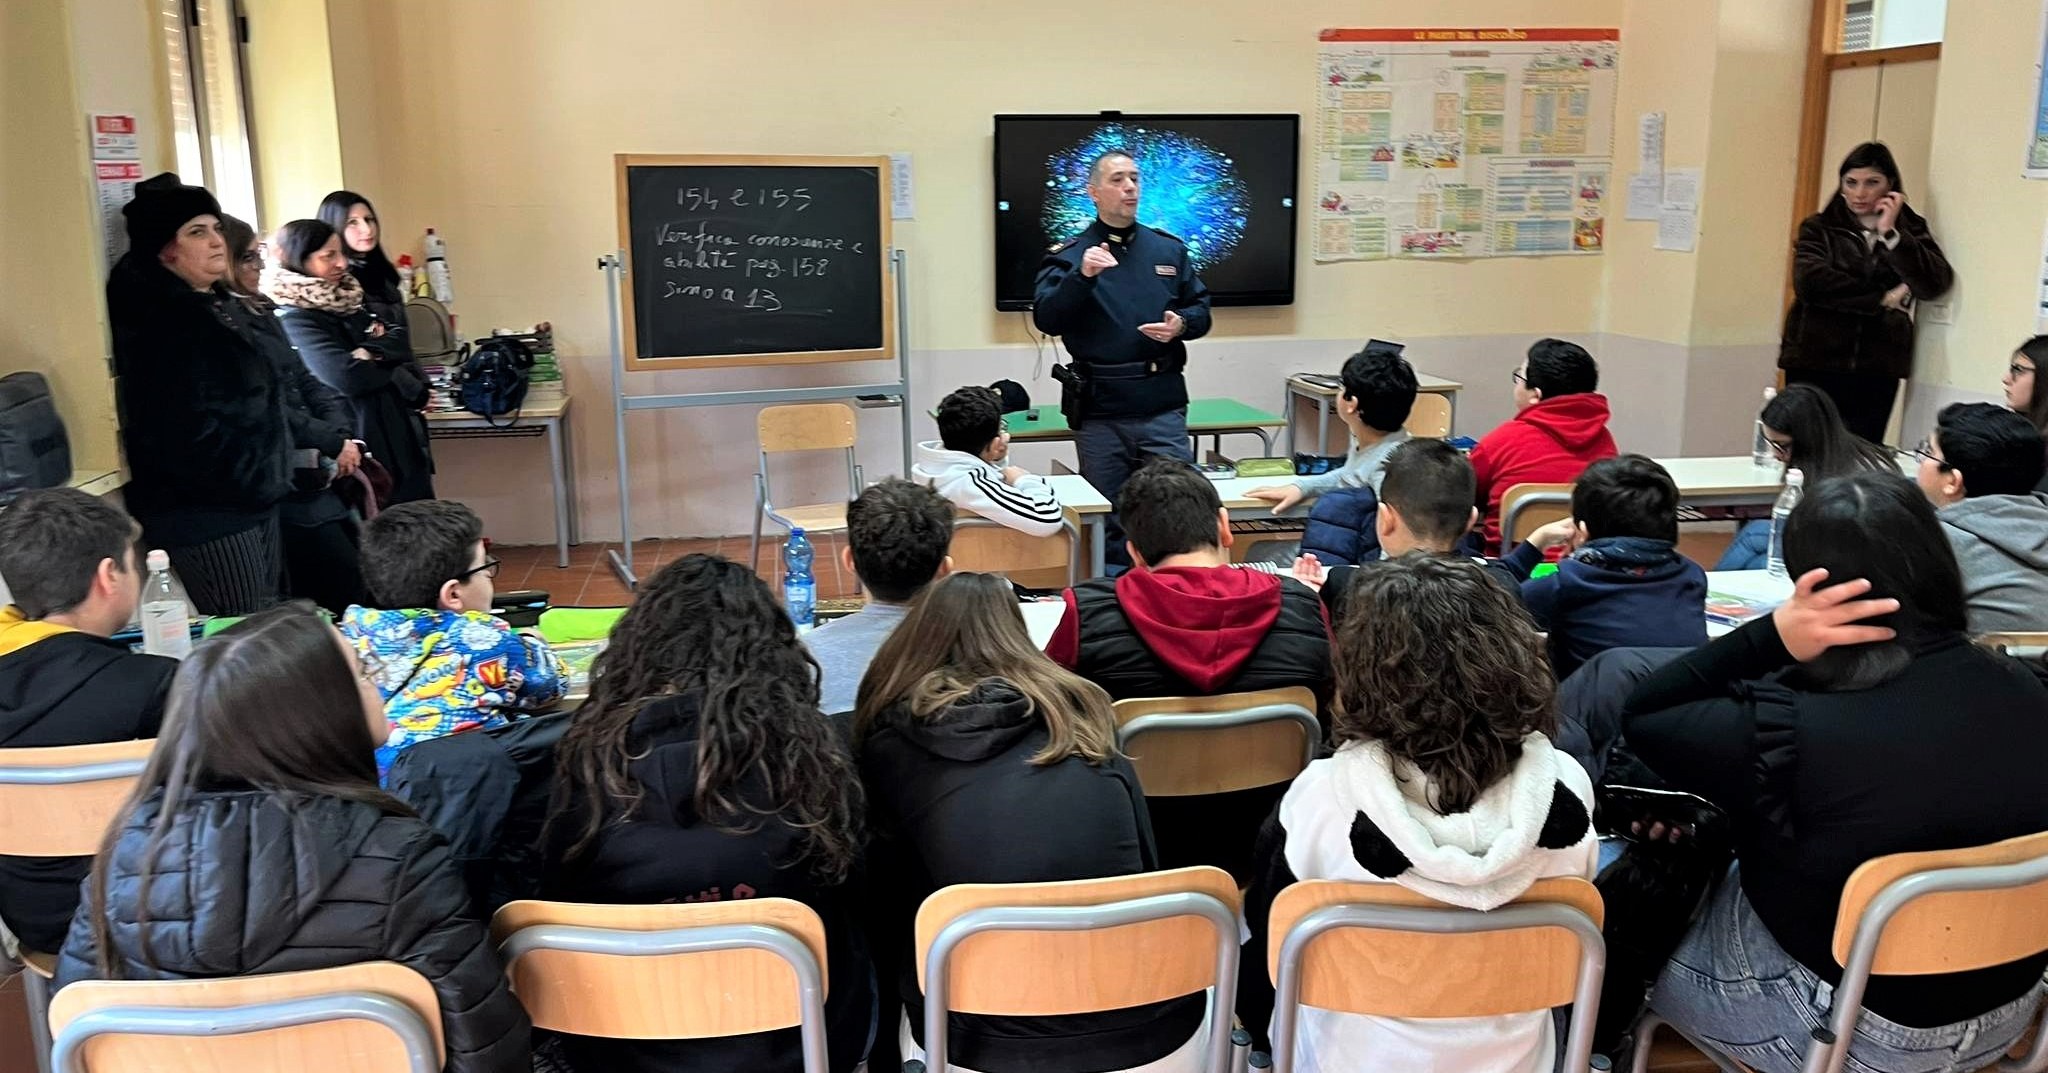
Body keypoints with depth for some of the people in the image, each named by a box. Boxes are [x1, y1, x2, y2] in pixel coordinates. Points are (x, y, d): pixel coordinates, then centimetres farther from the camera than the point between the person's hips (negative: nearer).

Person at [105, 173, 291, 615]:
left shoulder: (216, 305, 14)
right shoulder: (158, 320, -16)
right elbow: (186, 430, -25)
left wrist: (269, 479, 15)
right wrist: (250, 480, -16)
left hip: (253, 500, 10)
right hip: (204, 513, -10)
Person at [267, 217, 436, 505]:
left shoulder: (347, 301, 12)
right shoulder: (295, 319, -12)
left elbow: (399, 349, 5)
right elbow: (347, 377, -23)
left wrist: (370, 357, -15)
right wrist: (390, 368, -6)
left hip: (399, 433, 8)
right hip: (362, 442, -8)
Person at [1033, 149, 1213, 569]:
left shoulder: (1169, 249, 12)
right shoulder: (1068, 256, 2)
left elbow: (1201, 309, 16)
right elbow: (1046, 320, -10)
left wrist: (1181, 325, -6)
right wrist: (1082, 276, -25)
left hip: (1163, 408, 2)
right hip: (1099, 412, -1)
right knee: (1108, 520, 8)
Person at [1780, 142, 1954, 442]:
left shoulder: (1910, 229, 13)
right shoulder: (1818, 228, 8)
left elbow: (1935, 285, -4)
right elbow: (1810, 282, -11)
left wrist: (1890, 234, -8)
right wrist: (1883, 299, -8)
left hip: (1877, 369, 2)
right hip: (1814, 364, -1)